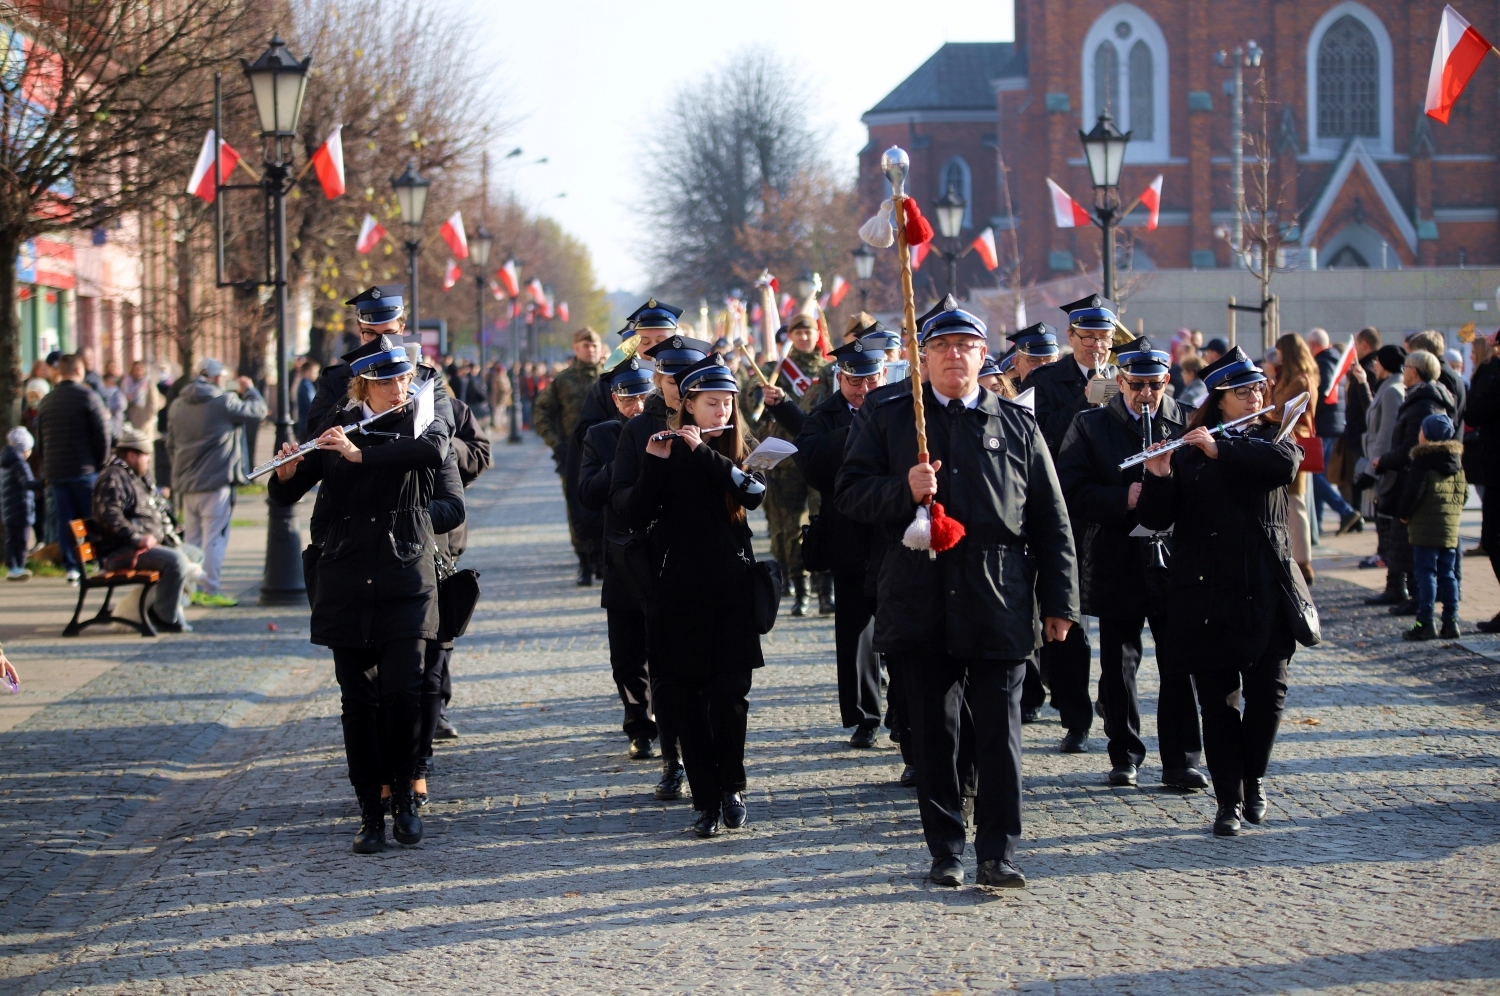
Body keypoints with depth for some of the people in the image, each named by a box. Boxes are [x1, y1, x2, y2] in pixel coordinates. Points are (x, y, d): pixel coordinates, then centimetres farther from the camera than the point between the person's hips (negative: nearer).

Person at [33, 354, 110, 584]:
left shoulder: (46, 401, 11)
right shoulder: (88, 396, -6)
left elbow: (40, 440, 15)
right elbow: (102, 435, -9)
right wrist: (101, 464, 1)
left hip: (55, 470, 4)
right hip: (84, 470, -4)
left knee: (63, 521, 5)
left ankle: (71, 567, 1)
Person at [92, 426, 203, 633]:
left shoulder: (139, 478, 23)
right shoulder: (113, 478, -11)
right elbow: (109, 515, -26)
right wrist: (137, 538, -30)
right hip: (122, 552, -11)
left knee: (194, 554, 14)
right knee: (175, 560, -29)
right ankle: (166, 618, -19)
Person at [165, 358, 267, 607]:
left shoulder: (176, 406, 9)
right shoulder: (224, 402, -11)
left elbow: (171, 444, 16)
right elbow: (257, 410, -1)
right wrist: (249, 390, 18)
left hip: (185, 484, 6)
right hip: (215, 483, -6)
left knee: (191, 539, 12)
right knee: (214, 538, -3)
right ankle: (209, 590, -5)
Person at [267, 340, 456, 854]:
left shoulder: (422, 423, 4)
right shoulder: (336, 429, 8)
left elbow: (432, 450, -21)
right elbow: (284, 496, 6)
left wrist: (360, 453, -27)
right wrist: (286, 473, -17)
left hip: (405, 578, -2)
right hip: (346, 581, 2)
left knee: (402, 690, -11)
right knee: (358, 699, 1)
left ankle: (404, 799, 7)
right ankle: (370, 814, 6)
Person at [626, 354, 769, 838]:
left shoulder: (741, 449, 6)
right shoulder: (666, 450, 2)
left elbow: (754, 492, -14)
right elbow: (639, 516, -7)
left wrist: (704, 452, -19)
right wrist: (654, 462, -19)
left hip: (731, 591, 0)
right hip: (678, 591, 0)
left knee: (730, 694, -6)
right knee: (688, 699, 1)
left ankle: (731, 788, 13)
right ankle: (705, 801, 8)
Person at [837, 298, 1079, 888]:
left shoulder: (1018, 426, 10)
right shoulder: (889, 419, 10)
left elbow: (1051, 523, 10)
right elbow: (850, 494, 5)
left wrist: (1059, 601, 5)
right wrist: (903, 490, -14)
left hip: (998, 606, 0)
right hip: (922, 606, 1)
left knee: (999, 731, -3)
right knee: (933, 733, 6)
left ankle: (998, 853, 3)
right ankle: (945, 851, 15)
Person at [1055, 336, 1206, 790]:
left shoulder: (1187, 423, 7)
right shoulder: (1090, 427, 3)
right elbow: (1071, 493, -6)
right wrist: (1124, 498, -20)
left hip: (1175, 561, 0)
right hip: (1117, 563, 0)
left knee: (1180, 664, 0)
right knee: (1119, 666, 7)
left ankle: (1181, 761, 6)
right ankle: (1124, 756, 20)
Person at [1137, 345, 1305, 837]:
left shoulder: (1271, 437, 10)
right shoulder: (1185, 451, 5)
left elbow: (1285, 464, -15)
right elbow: (1155, 518, -3)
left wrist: (1222, 449, -22)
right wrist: (1159, 478, -23)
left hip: (1265, 589, 1)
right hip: (1208, 592, -1)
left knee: (1268, 692, -1)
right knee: (1218, 698, 0)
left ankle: (1254, 778, 22)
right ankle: (1229, 799, 8)